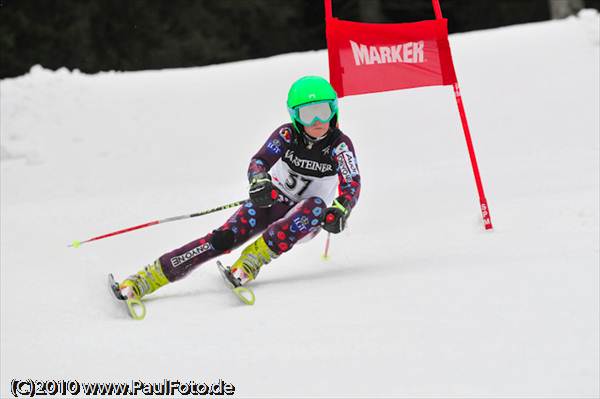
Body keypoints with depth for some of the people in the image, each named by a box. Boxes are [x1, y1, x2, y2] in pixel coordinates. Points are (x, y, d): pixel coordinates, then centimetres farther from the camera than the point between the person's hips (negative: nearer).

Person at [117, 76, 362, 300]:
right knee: (225, 238, -24)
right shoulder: (287, 134, -11)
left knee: (317, 206, -36)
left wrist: (339, 211, -47)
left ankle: (255, 258, -38)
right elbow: (259, 162, -22)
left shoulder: (340, 145, -14)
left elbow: (352, 185, -25)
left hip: (302, 221, 0)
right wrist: (259, 182, -46)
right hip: (272, 201, 1)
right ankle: (149, 277, -31)